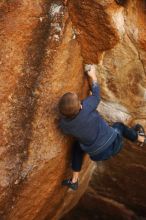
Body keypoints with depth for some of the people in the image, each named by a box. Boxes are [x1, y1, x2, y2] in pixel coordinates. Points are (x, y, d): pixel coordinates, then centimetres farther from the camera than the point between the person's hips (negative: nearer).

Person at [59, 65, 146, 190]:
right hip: (114, 143, 0)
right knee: (119, 126, 32)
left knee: (77, 145, 28)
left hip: (98, 155, 1)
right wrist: (93, 76, 6)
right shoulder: (86, 107, -29)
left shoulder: (64, 124, -21)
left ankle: (74, 181, 28)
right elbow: (96, 94, -8)